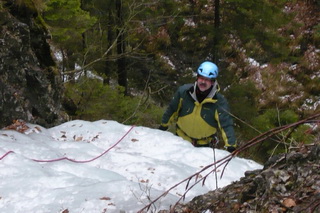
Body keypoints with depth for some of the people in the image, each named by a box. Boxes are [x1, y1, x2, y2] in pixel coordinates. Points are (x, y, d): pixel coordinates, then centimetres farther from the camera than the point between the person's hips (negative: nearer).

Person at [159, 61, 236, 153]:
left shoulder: (219, 101, -22)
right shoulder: (184, 91, -15)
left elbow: (226, 124, -24)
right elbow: (172, 109, 0)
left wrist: (231, 145, -36)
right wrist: (163, 125, 11)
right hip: (181, 138, 2)